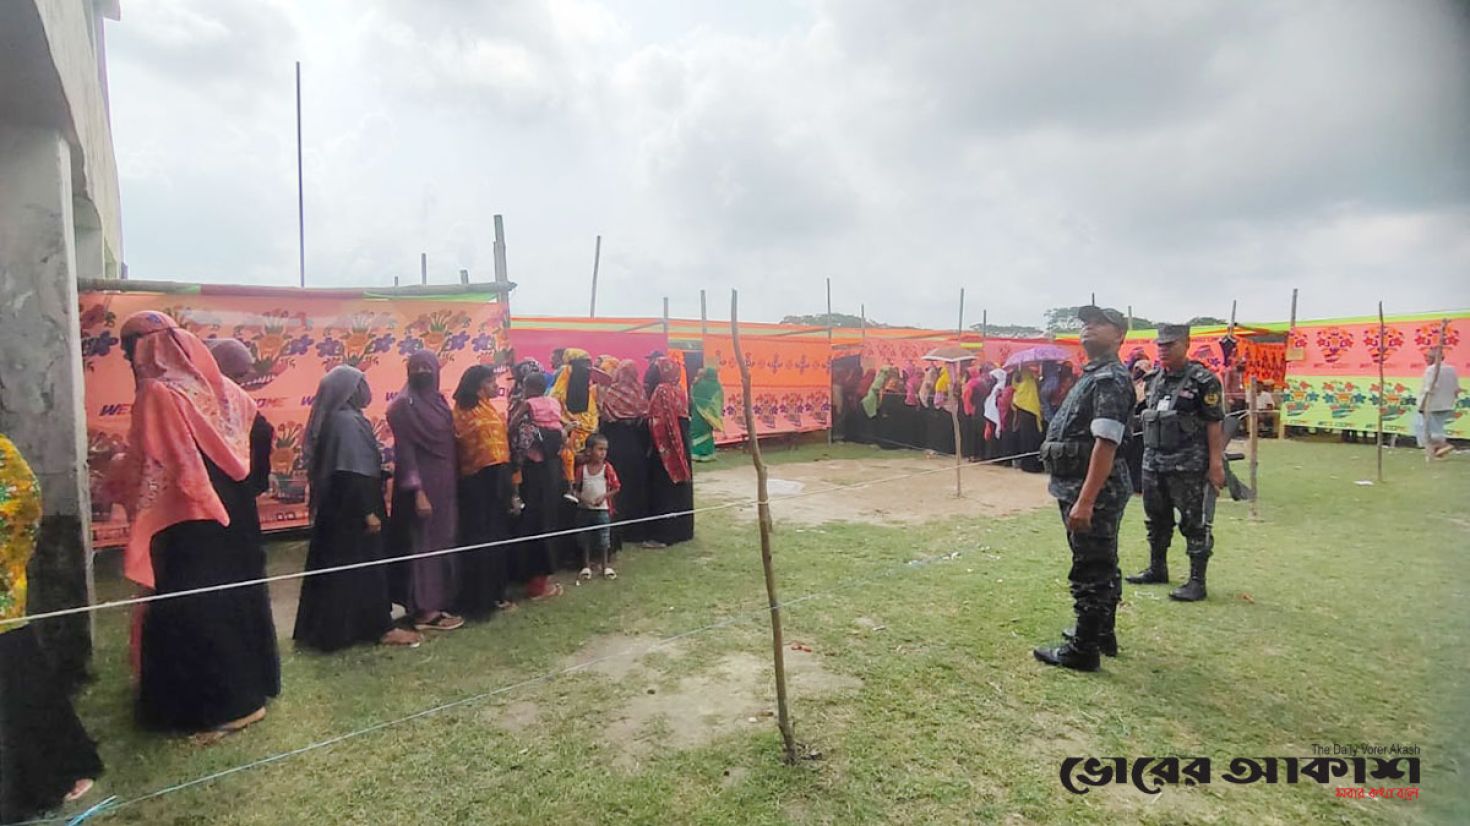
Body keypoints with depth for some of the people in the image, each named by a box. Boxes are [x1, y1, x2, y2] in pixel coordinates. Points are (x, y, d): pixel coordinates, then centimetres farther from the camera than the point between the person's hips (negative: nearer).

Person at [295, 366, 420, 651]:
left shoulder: (334, 418, 11)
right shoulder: (349, 422, -19)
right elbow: (354, 472, -24)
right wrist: (369, 511, -22)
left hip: (336, 507, 10)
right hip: (352, 508, -10)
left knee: (338, 565, 15)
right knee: (365, 566, -2)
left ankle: (330, 627, 24)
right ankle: (382, 627, 7)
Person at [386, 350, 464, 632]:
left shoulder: (439, 401, 11)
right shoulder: (403, 405, -11)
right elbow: (404, 450, -16)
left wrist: (453, 484, 11)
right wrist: (417, 491, -21)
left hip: (444, 484, 8)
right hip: (421, 484, -8)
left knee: (443, 541, 12)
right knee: (423, 543, -2)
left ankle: (439, 602, 22)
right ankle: (424, 610, 6)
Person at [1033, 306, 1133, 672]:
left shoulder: (1111, 380, -16)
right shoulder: (1093, 375, 16)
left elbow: (1105, 445, -24)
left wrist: (1085, 501, -28)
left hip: (1095, 490, -10)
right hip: (1088, 488, 10)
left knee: (1091, 571, -1)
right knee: (1100, 566, 20)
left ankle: (1083, 650, 9)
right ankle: (1102, 634, 34)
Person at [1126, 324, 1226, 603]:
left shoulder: (1203, 381, -9)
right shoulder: (1154, 379, 10)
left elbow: (1214, 425, -12)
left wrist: (1216, 464, -16)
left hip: (1189, 467, -7)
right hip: (1153, 464, 7)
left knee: (1194, 524, 0)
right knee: (1156, 520, 17)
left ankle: (1197, 581, 8)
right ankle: (1157, 569, 31)